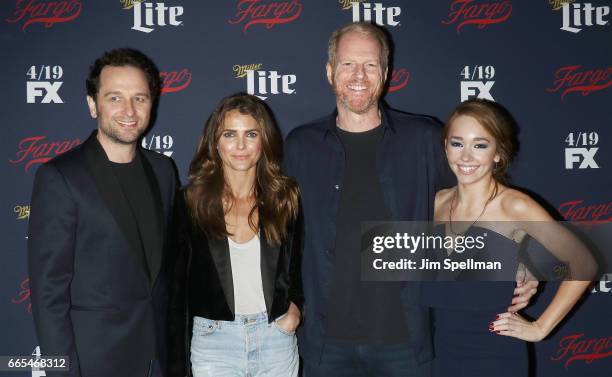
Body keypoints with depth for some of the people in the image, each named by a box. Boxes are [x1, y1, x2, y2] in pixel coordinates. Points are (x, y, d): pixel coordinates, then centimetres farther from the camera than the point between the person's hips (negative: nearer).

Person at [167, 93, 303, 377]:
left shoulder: (286, 198, -1)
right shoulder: (191, 201, -5)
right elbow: (177, 288, 0)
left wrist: (295, 306, -3)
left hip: (276, 339, 2)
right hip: (212, 342, -1)